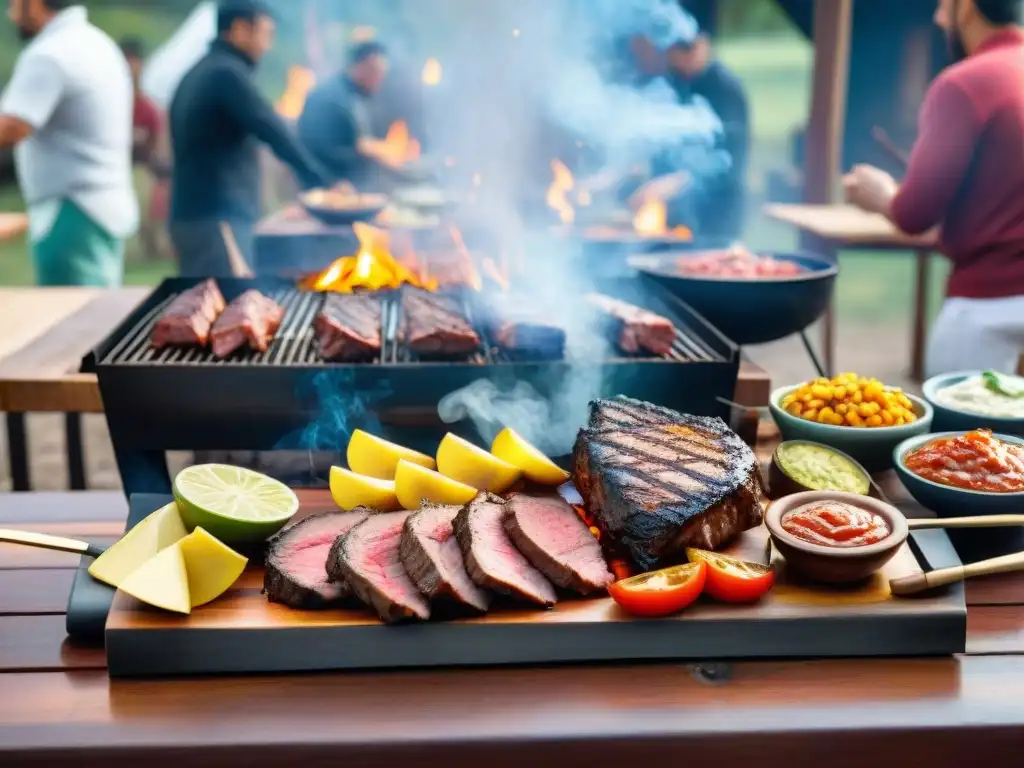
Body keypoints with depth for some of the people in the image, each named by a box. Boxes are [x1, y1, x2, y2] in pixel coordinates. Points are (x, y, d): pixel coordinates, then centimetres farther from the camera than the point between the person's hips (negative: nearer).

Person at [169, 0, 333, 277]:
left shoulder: (199, 74, 20)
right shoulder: (227, 73, -10)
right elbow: (273, 131, -15)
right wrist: (320, 181, -9)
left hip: (194, 216, 10)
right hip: (216, 219, -10)